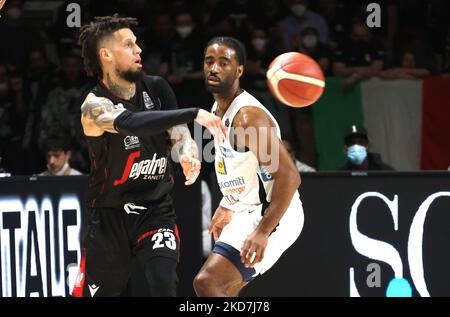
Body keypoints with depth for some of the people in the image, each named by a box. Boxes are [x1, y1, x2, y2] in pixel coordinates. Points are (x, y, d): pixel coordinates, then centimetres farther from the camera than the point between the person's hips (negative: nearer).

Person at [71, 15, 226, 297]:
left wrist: (188, 155, -26)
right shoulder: (95, 106, -17)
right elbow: (134, 123, -37)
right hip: (109, 216, -3)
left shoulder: (156, 88, 0)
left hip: (156, 210, 3)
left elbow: (178, 131, -1)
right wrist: (195, 114, -44)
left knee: (164, 284, -19)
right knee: (101, 292, 4)